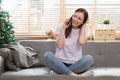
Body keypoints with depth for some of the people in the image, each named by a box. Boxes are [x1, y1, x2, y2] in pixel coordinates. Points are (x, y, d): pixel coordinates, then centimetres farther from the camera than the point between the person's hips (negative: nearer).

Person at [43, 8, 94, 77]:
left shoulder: (82, 31, 9)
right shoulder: (61, 27, 7)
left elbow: (81, 42, -15)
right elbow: (59, 45, -6)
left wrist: (83, 27, -2)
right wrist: (63, 28, -4)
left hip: (75, 64, 0)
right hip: (60, 63, 0)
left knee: (89, 58, -30)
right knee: (47, 54, -30)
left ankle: (62, 72, -26)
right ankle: (74, 75, -36)